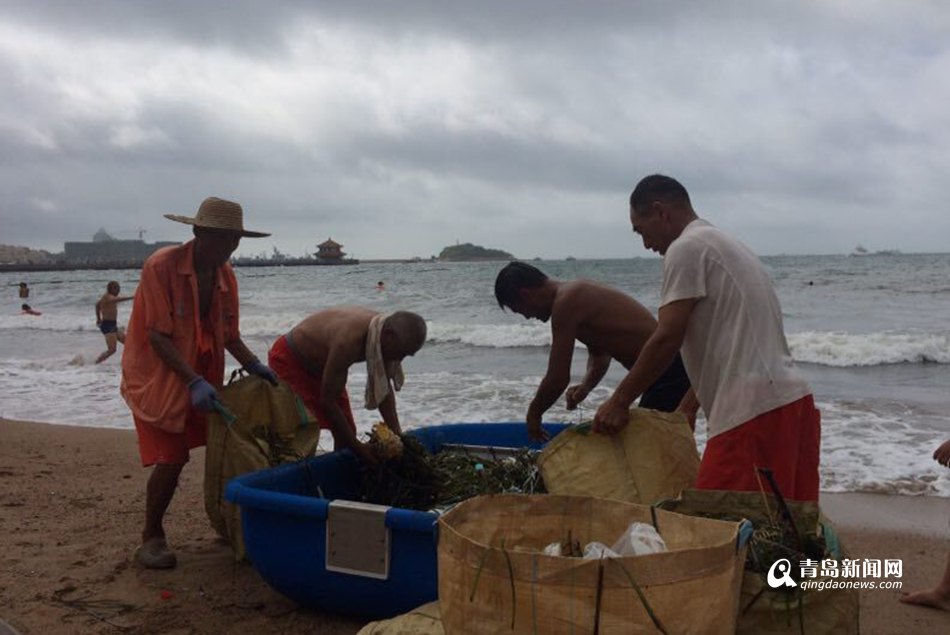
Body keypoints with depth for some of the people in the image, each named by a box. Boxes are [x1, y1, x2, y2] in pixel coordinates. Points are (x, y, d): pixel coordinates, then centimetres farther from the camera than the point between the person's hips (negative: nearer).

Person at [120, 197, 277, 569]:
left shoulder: (225, 275, -2)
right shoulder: (161, 266, -21)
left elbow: (228, 334, 5)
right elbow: (158, 337, -24)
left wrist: (252, 365, -12)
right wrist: (194, 382, -30)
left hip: (201, 377, 6)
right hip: (156, 375, -6)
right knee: (171, 458, -10)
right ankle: (151, 537, 11)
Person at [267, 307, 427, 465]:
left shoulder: (382, 329, -18)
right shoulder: (348, 342, -42)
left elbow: (385, 388, -6)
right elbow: (327, 400, -35)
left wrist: (396, 434, -14)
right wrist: (357, 447, -29)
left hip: (319, 363, 8)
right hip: (288, 359, -8)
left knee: (347, 430, 5)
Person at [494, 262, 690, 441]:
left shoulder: (566, 302, -17)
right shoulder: (578, 293, 14)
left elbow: (558, 379, -16)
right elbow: (600, 355, 23)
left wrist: (533, 414, 1)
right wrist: (585, 386, 4)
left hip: (667, 372, -10)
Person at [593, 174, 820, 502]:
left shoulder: (687, 248, -5)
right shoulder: (727, 245, 24)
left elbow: (667, 339, -11)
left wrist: (618, 401, -2)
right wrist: (686, 409, 29)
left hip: (753, 411, -10)